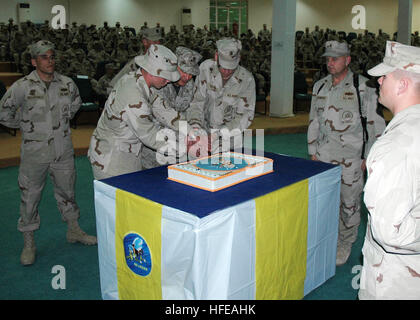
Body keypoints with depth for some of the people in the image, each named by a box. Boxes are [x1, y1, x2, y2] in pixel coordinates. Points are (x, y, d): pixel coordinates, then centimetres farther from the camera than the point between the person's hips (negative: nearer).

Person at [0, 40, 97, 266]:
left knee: (67, 191, 16)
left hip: (63, 150, 3)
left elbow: (75, 103, 21)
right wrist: (26, 125, 3)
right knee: (30, 196, 5)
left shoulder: (67, 84, 0)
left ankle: (74, 230, 34)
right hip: (34, 152, -3)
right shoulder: (22, 87, -10)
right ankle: (29, 242, 20)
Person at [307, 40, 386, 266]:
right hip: (323, 156, 4)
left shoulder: (362, 87, -5)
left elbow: (375, 125, -2)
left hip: (351, 158, -4)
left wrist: (368, 156, -4)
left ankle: (345, 245, 23)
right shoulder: (320, 87, 9)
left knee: (349, 203, 5)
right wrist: (313, 151, 13)